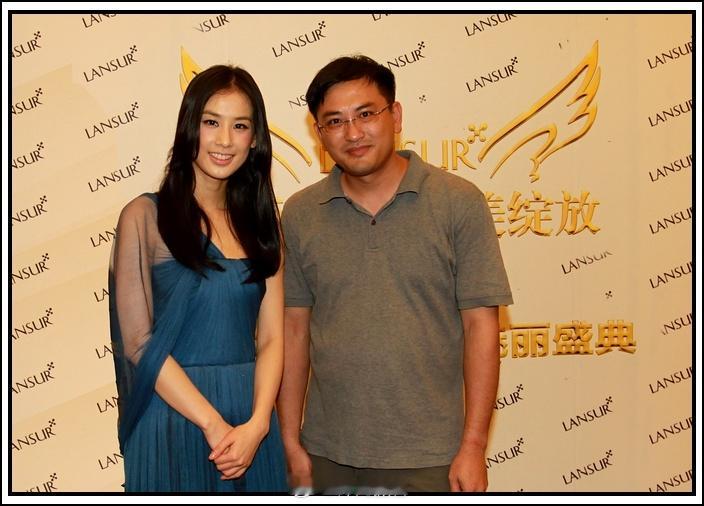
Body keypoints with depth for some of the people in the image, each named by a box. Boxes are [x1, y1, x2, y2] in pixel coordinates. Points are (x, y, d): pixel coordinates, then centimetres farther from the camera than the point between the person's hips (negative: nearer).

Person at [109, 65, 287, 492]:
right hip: (175, 412, -4)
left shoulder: (260, 220, 8)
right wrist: (213, 423, -14)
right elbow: (138, 342, -10)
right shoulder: (146, 216, -5)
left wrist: (257, 424, -11)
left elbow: (271, 338, 3)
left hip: (251, 417, 4)